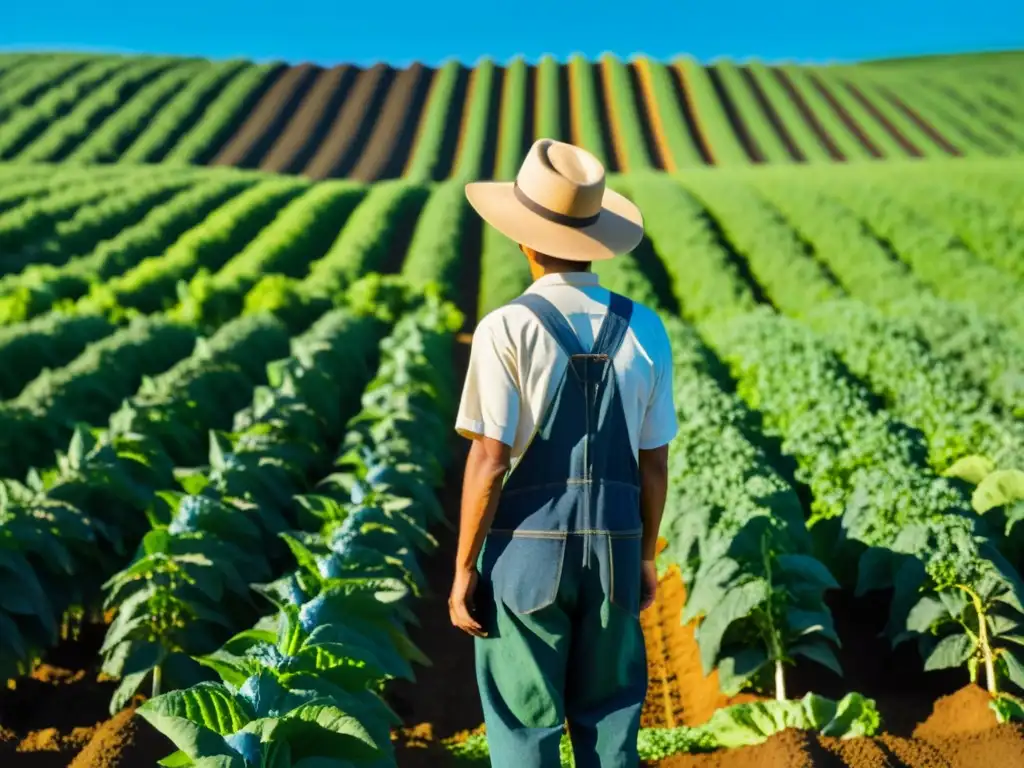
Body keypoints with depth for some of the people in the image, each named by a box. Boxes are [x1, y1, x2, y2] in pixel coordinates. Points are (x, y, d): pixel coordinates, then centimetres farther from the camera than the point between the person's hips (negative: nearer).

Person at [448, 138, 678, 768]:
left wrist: (464, 568, -5)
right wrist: (646, 556, 15)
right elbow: (655, 463, 3)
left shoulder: (507, 329, -13)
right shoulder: (643, 330, -1)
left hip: (527, 551, -3)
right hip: (613, 549, 4)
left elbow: (490, 460, -14)